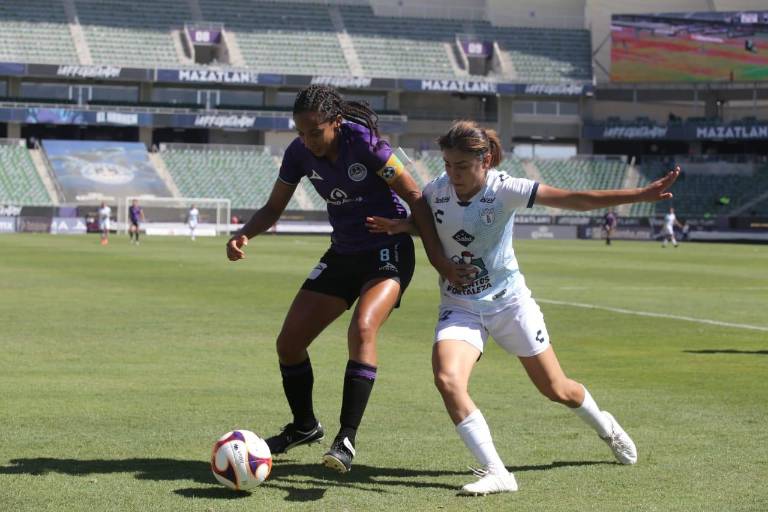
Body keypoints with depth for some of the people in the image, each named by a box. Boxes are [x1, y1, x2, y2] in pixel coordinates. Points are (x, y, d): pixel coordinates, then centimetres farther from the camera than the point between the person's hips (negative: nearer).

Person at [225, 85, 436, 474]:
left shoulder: (365, 144, -21)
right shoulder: (299, 153, -6)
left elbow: (414, 197, -15)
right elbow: (273, 209, 6)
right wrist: (244, 234, -15)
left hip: (388, 254, -6)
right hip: (343, 255, 6)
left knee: (362, 329, -32)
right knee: (288, 342, 2)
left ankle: (347, 439, -26)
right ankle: (304, 426, 27)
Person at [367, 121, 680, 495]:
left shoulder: (504, 189, -18)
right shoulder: (436, 190, -8)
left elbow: (575, 200, -23)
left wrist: (641, 195, -31)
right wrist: (399, 226, -10)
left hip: (509, 302, -2)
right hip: (459, 307, 2)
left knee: (556, 389, 10)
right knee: (447, 380, -27)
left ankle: (605, 427, 45)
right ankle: (496, 474, -22)